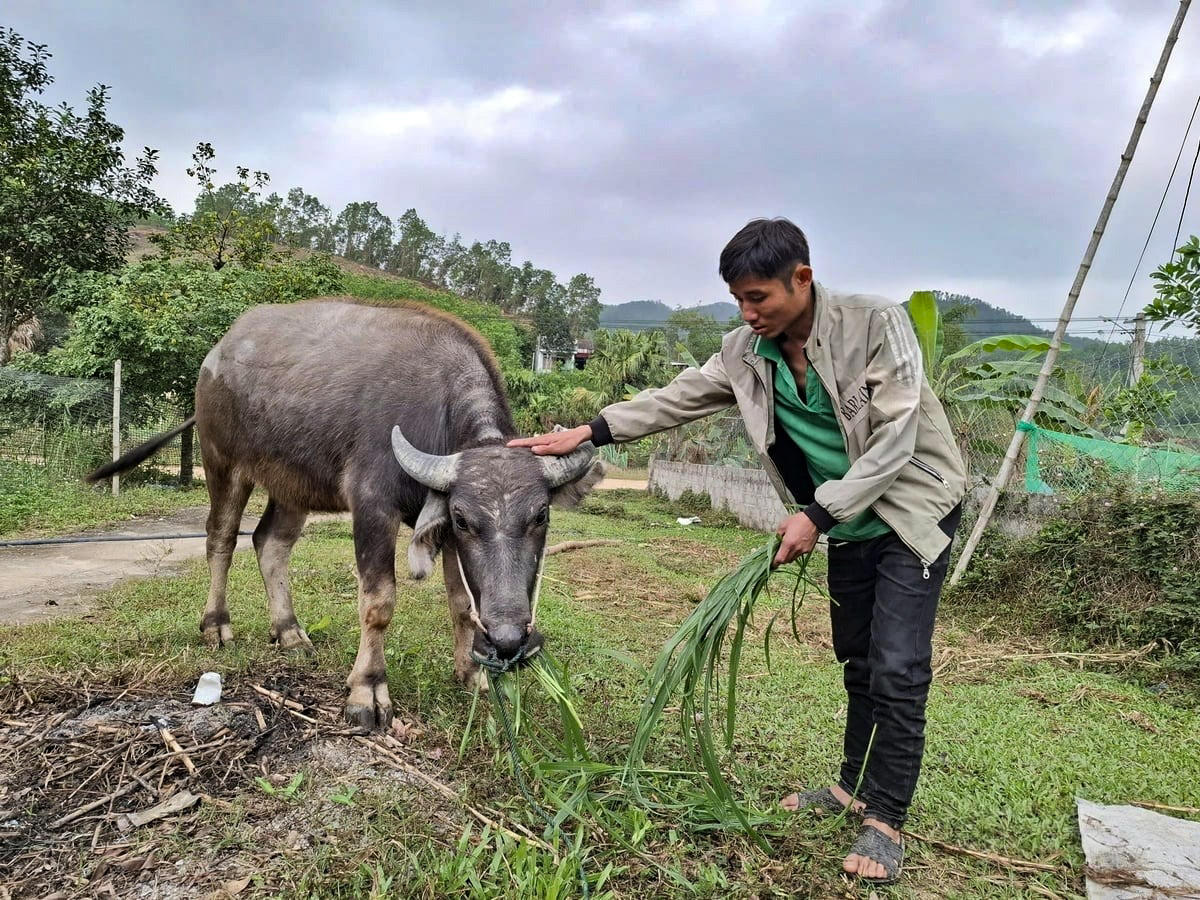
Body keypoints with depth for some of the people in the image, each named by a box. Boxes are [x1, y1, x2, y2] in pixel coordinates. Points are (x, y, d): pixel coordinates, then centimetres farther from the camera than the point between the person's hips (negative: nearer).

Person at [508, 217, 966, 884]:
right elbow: (677, 398, -2)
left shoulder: (877, 323, -22)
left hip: (912, 509, -5)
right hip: (848, 522, 5)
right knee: (858, 660, 14)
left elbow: (894, 441, -24)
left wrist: (817, 515, -25)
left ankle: (887, 819, 5)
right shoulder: (747, 353, -6)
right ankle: (854, 787, 30)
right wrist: (590, 432, -11)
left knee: (898, 668, -8)